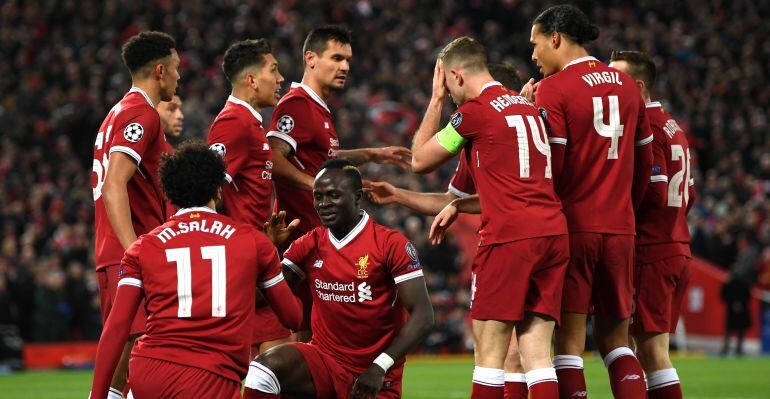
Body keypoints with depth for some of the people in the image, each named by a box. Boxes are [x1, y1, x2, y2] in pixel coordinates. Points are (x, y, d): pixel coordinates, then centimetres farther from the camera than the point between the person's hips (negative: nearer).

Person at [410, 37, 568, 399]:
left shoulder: (474, 111, -3)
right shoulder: (526, 106, 20)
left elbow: (419, 161, 11)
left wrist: (436, 99, 18)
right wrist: (458, 206, 26)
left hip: (509, 237, -7)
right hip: (553, 231, 7)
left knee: (489, 352, -3)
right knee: (537, 354, 3)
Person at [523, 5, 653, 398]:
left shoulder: (552, 90, -8)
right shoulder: (627, 86, 12)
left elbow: (550, 168, -13)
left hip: (572, 227, -5)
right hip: (620, 229, 5)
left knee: (569, 341, -2)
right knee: (615, 339, 12)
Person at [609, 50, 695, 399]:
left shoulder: (644, 128, -13)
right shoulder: (672, 128, 17)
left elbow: (653, 194, -20)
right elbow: (687, 195, 21)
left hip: (650, 255, -10)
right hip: (677, 249, 10)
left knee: (653, 350, -7)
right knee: (649, 349, 12)